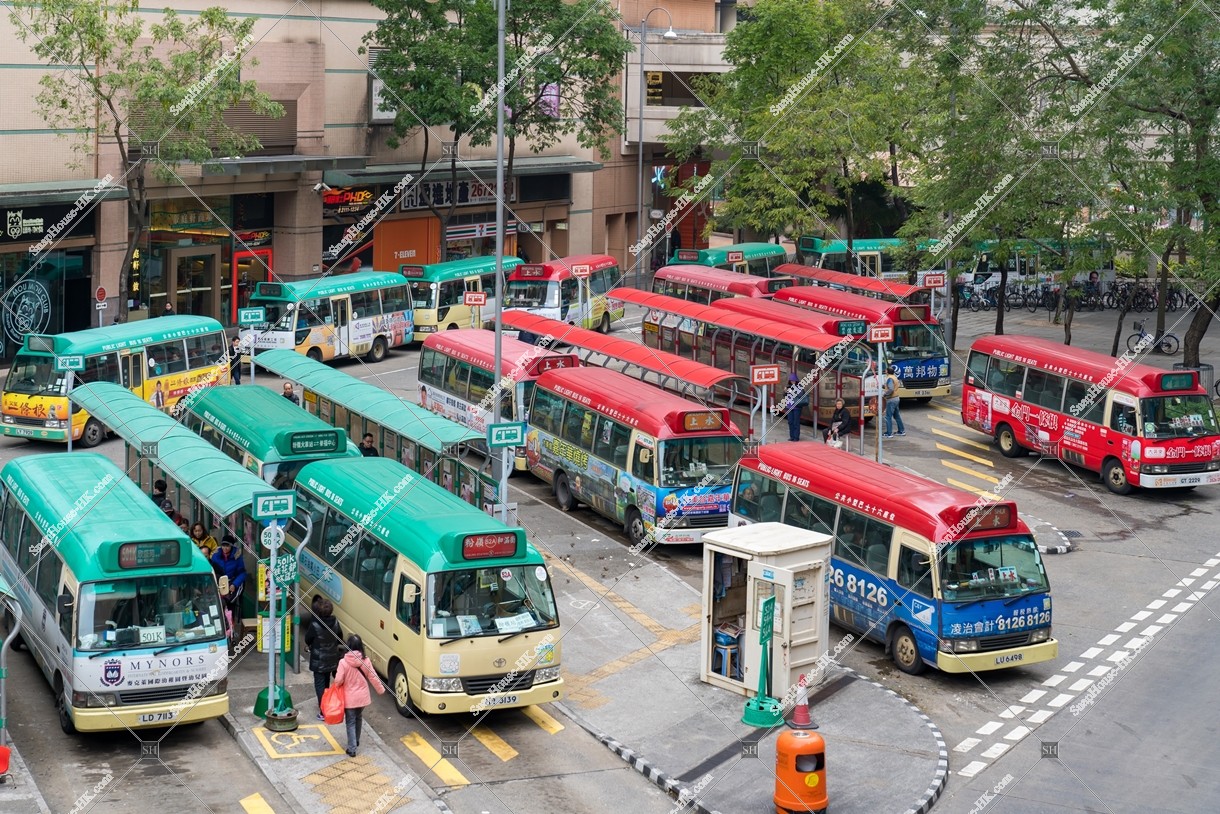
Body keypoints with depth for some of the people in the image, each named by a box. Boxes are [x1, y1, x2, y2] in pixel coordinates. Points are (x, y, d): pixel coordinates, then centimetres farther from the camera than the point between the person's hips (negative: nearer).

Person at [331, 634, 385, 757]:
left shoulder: (344, 662, -19)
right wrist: (381, 690, 11)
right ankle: (356, 742, 42)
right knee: (359, 719, 25)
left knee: (351, 722, 6)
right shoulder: (366, 661, -11)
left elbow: (338, 680, -18)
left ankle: (352, 749, 2)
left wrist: (337, 687, 6)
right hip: (362, 697, 3)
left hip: (349, 698, -3)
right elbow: (373, 677, -4)